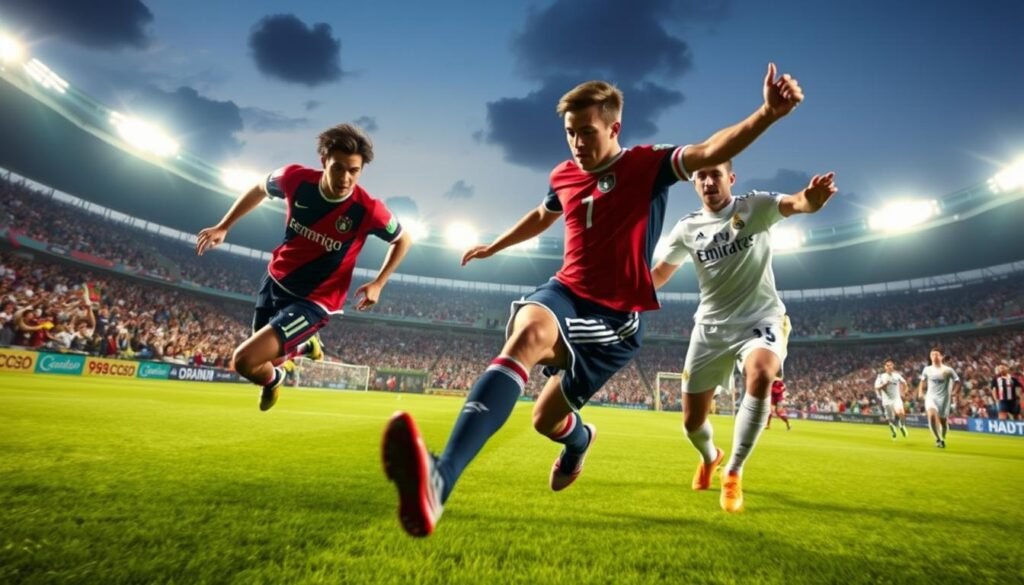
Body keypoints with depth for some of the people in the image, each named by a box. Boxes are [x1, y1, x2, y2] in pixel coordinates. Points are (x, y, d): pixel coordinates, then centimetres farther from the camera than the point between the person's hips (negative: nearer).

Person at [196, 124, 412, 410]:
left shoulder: (369, 210, -26)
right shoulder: (296, 178, -17)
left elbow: (403, 240, -5)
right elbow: (259, 190, 8)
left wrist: (378, 284, -11)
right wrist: (222, 227, 5)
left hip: (315, 301, -5)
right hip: (275, 283, 5)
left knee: (245, 361, -16)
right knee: (266, 357, 20)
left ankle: (272, 379, 21)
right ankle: (304, 344, 52)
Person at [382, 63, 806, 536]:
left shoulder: (647, 165, -5)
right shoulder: (563, 176, 9)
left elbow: (709, 153, -21)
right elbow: (542, 216, 29)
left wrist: (767, 114, -39)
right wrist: (494, 247, 42)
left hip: (616, 315, -3)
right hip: (565, 292, 3)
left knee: (546, 419, 2)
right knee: (528, 333, -35)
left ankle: (577, 440, 43)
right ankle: (439, 479, -43)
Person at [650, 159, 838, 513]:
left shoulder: (756, 206, -6)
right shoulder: (686, 229, 2)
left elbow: (794, 204, -28)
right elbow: (659, 274, 11)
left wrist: (811, 199, -52)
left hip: (761, 317, -2)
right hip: (711, 326, 3)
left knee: (760, 376, -37)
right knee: (692, 421, 4)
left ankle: (733, 474, -16)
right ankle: (710, 457, 43)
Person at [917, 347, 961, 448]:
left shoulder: (947, 370, -5)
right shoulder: (927, 369, 3)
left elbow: (957, 381, 4)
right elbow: (922, 381, 19)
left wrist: (954, 392, -10)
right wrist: (920, 392, 8)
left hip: (944, 398, -1)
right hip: (931, 397, 1)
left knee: (943, 421, 7)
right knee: (931, 415, -25)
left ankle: (942, 439, 34)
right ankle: (938, 439, -15)